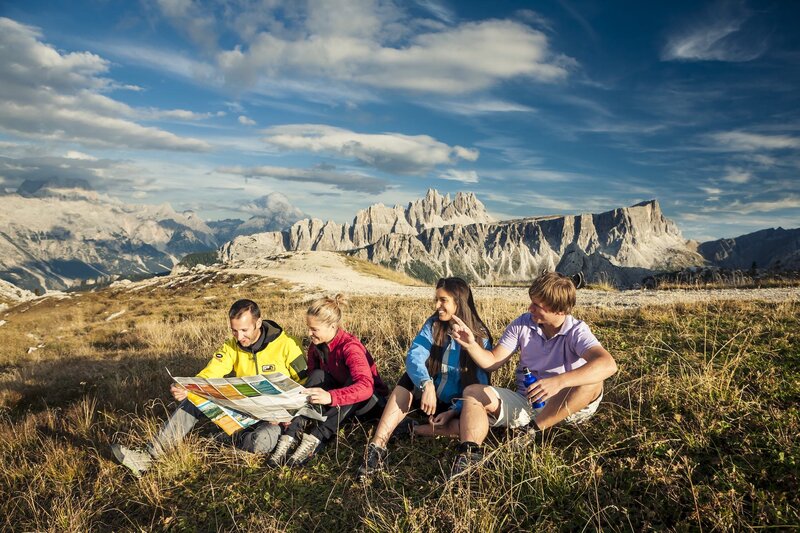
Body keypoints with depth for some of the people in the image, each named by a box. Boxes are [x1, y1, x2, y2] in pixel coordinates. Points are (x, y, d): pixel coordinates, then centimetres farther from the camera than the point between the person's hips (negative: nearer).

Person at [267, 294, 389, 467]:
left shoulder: (350, 346, -27)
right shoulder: (316, 346, -6)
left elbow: (365, 387, -42)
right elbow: (312, 378, 0)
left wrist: (330, 397, -56)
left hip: (369, 401, -6)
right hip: (339, 399, 6)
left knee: (353, 380, -36)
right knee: (318, 375, -22)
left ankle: (315, 439, -42)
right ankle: (292, 435, -35)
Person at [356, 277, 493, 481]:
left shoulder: (480, 337, -11)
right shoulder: (433, 324, -6)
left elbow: (479, 386, -13)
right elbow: (414, 356, -22)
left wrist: (453, 411, -25)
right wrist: (427, 385, -41)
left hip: (459, 405, -2)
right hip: (431, 396, 2)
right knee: (409, 379, -28)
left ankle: (412, 430, -17)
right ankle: (377, 447, -33)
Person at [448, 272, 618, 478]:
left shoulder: (576, 331, -15)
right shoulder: (522, 325, -3)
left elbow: (608, 365, -34)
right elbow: (493, 362, 0)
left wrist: (558, 381, -45)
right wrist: (471, 345, -20)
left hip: (563, 409, -3)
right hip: (524, 403, 4)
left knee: (592, 380, -31)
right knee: (473, 392, -14)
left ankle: (532, 430, -22)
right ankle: (469, 455, -38)